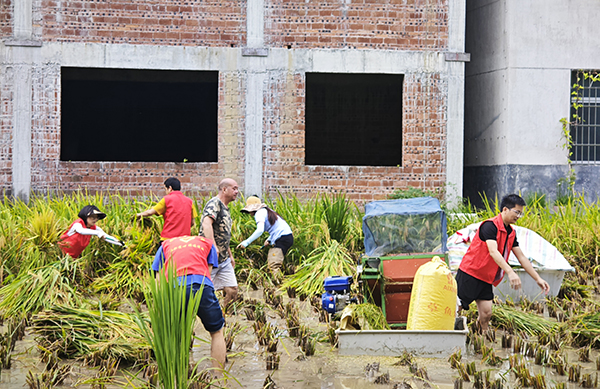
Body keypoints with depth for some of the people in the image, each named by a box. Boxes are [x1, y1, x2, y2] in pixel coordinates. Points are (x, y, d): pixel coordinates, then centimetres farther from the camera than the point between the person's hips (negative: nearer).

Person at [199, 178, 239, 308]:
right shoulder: (214, 204, -13)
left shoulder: (225, 208, 18)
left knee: (232, 290, 3)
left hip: (223, 258, 9)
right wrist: (213, 246, -41)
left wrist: (230, 255, 27)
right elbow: (206, 223, -31)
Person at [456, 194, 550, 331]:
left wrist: (538, 279, 12)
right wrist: (510, 272, -40)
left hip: (485, 279, 8)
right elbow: (493, 252, -29)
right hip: (469, 273, -8)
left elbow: (521, 257, 16)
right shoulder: (490, 226, -17)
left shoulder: (511, 233, 11)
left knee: (486, 314, 1)